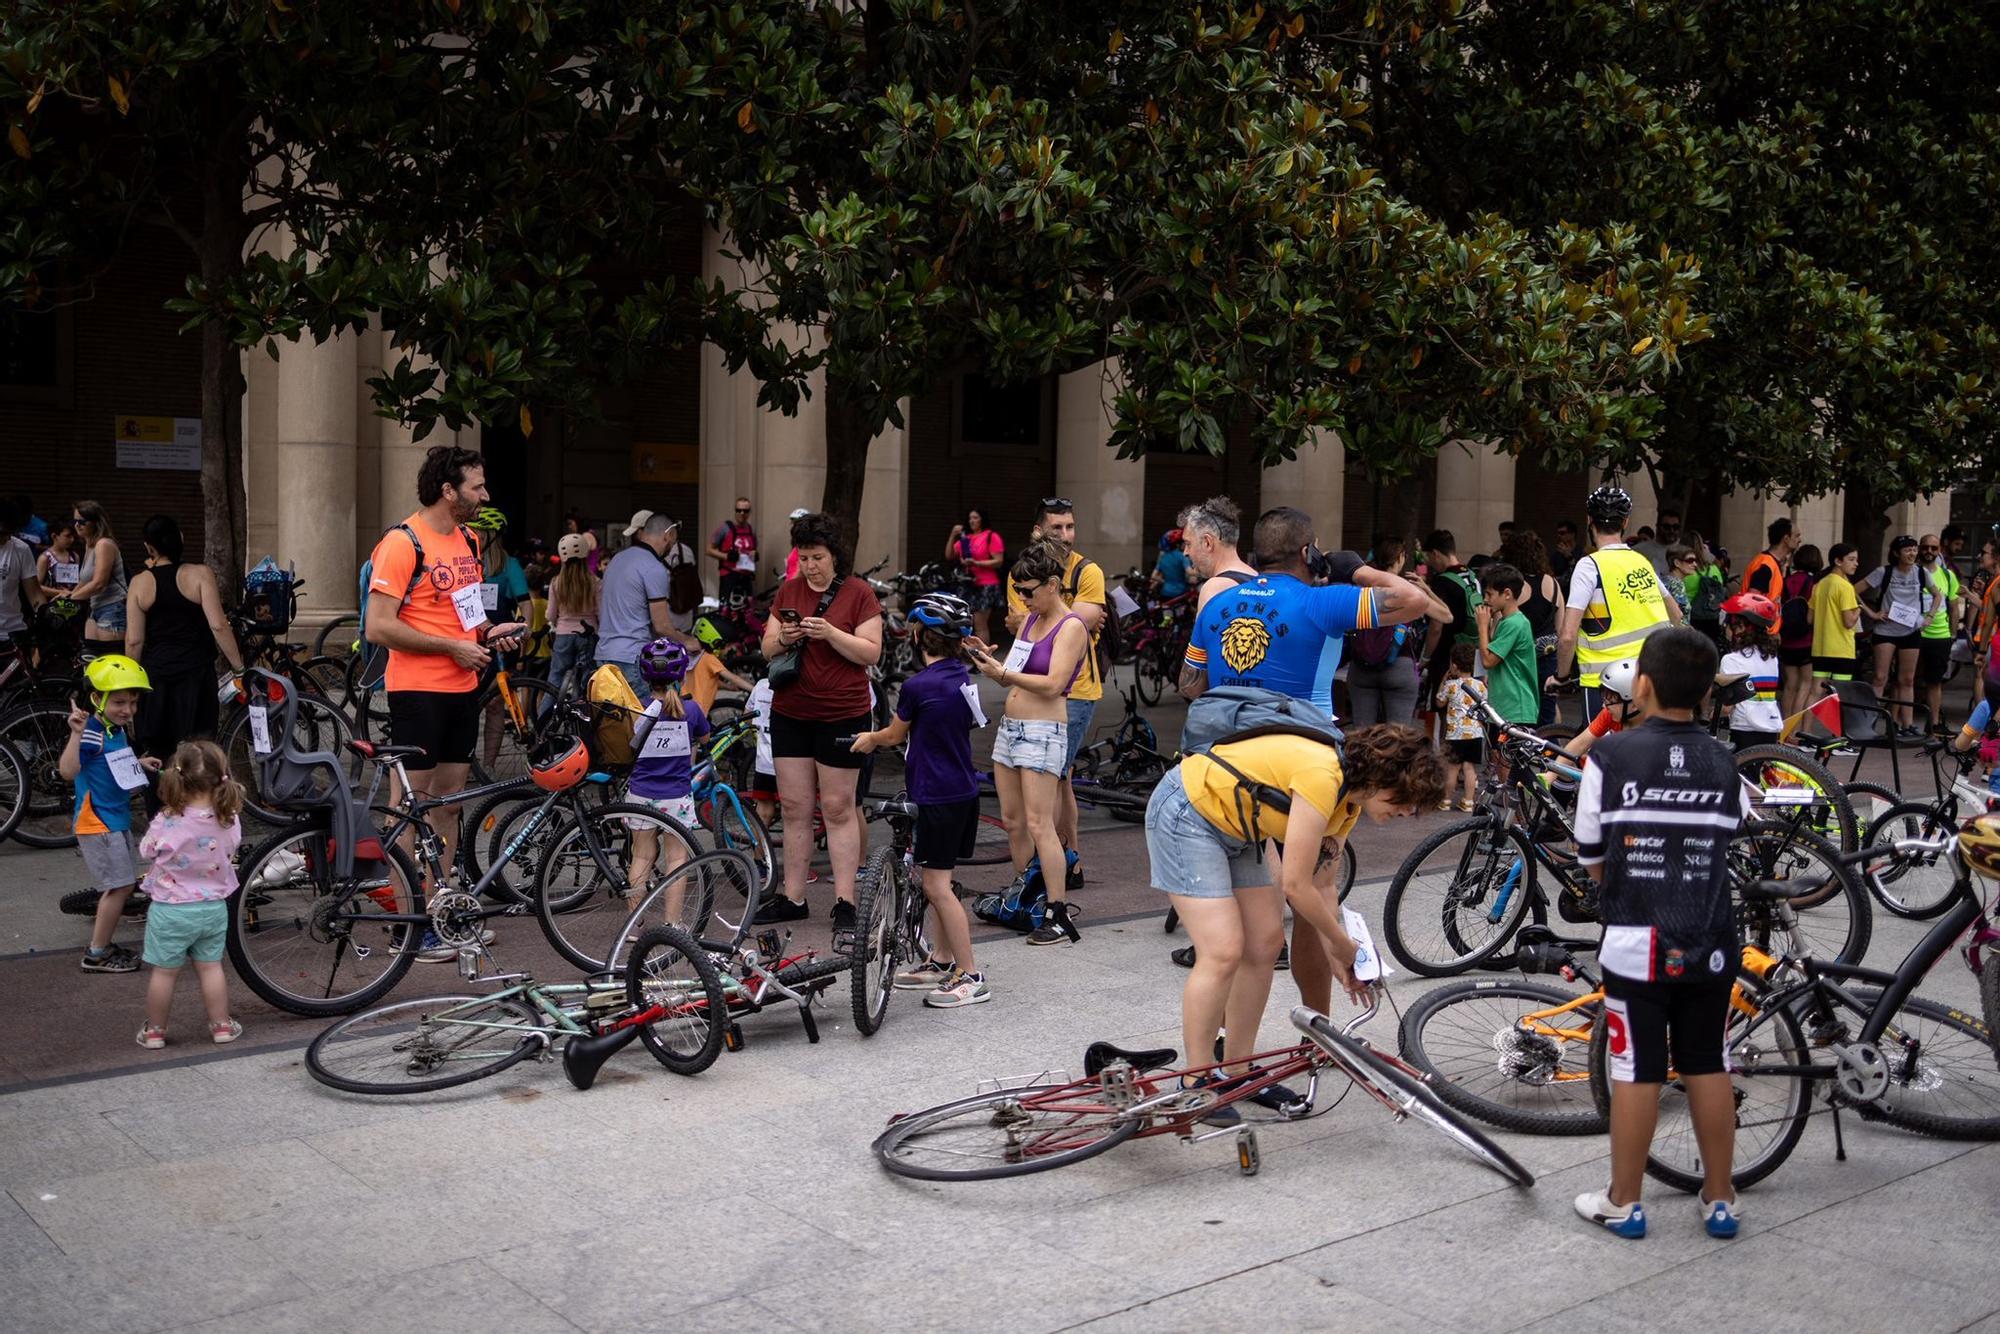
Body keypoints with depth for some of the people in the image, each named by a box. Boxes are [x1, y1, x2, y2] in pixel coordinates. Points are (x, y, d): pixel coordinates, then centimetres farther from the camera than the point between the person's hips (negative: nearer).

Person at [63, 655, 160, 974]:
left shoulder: (118, 730, 9)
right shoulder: (92, 733, -20)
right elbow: (68, 770, -33)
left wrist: (138, 763, 12)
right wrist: (76, 734, -42)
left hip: (118, 820, 10)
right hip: (98, 823, -10)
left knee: (120, 887, 15)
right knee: (119, 886, -6)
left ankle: (103, 945, 27)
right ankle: (97, 954, 5)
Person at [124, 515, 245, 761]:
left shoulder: (140, 582, 1)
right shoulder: (200, 574, -6)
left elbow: (134, 641, 0)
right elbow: (218, 626, -15)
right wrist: (238, 667, -7)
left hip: (155, 676, 2)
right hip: (195, 673, -2)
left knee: (154, 753, 11)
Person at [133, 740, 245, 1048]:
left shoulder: (167, 822, -22)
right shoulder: (228, 820, -13)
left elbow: (146, 851, -4)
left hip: (170, 909, -3)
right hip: (214, 907, 3)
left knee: (164, 972, 11)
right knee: (210, 966, 17)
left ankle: (155, 1031, 23)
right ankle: (221, 1025, 23)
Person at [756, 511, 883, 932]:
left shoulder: (858, 593, -4)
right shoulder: (789, 590, 9)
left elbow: (872, 653, -9)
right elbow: (767, 649, 11)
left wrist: (830, 633, -22)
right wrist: (783, 638, -11)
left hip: (842, 715, -5)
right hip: (790, 713, 5)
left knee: (837, 808, 0)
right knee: (794, 807, 8)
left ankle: (845, 902, 6)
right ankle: (793, 898, 16)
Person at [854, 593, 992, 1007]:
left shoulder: (917, 686, -18)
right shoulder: (963, 678, 6)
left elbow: (895, 735, -2)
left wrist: (870, 739, 21)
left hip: (938, 797, -9)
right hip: (964, 791, 9)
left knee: (937, 885, -3)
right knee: (936, 880, 18)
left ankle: (971, 977, -1)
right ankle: (941, 961, 27)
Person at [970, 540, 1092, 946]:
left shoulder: (1071, 626, -9)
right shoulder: (1031, 620, 14)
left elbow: (1053, 684, -18)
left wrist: (1003, 673, -22)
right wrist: (988, 657, -3)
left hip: (1044, 732, -8)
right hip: (1010, 726, 8)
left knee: (1039, 825, -9)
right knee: (1012, 821, 11)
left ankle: (1059, 914, -5)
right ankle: (1020, 897, 24)